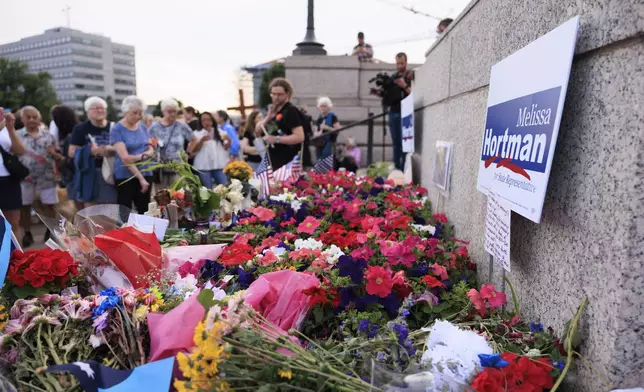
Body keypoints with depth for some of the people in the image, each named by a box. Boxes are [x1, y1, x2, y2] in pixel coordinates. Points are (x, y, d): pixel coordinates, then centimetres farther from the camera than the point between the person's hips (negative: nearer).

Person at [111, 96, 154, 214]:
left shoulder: (142, 127, 9)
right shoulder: (116, 130, -9)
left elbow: (151, 149, 9)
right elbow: (125, 158, -16)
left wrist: (139, 156, -13)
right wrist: (141, 178, -20)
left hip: (146, 173, 5)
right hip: (125, 176, -5)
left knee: (144, 211, 8)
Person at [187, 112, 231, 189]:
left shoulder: (220, 132, 10)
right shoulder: (197, 134, 4)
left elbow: (225, 148, 15)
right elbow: (192, 151, -4)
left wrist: (228, 142, -5)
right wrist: (202, 140, -16)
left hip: (220, 166, 2)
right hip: (204, 167, -2)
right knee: (207, 189, -1)